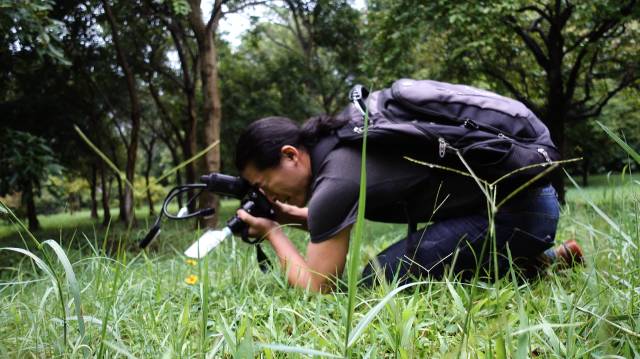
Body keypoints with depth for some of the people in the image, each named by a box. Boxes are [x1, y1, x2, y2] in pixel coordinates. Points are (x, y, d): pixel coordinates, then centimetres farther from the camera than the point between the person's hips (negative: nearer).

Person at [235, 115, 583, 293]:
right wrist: (297, 216, 16)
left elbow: (318, 287, -14)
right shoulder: (337, 144, 8)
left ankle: (536, 262, -3)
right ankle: (546, 258, 19)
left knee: (377, 281, -12)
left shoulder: (333, 183, -20)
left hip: (520, 210, -10)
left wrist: (273, 233, 0)